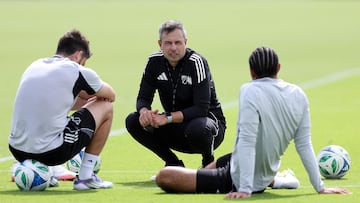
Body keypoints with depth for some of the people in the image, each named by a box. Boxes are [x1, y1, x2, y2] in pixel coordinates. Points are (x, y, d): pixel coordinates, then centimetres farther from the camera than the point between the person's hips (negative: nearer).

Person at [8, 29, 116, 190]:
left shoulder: (34, 66, 16)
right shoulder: (77, 71, -1)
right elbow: (110, 95, 20)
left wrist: (85, 100, 35)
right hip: (51, 152, -7)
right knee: (105, 107, 14)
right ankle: (85, 176, 14)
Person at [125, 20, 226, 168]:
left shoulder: (196, 63, -20)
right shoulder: (155, 61, -4)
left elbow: (201, 108, -26)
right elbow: (143, 97, -2)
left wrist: (168, 118, -35)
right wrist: (144, 111, -27)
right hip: (176, 129, 5)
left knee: (197, 129, -40)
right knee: (133, 121, -13)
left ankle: (209, 164, -4)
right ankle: (174, 164, 1)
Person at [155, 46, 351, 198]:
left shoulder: (250, 91, -22)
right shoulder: (298, 95, -4)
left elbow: (247, 143, -28)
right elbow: (305, 145, -2)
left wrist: (245, 189, -30)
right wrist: (320, 188, 3)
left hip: (237, 181, -9)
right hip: (267, 173, 9)